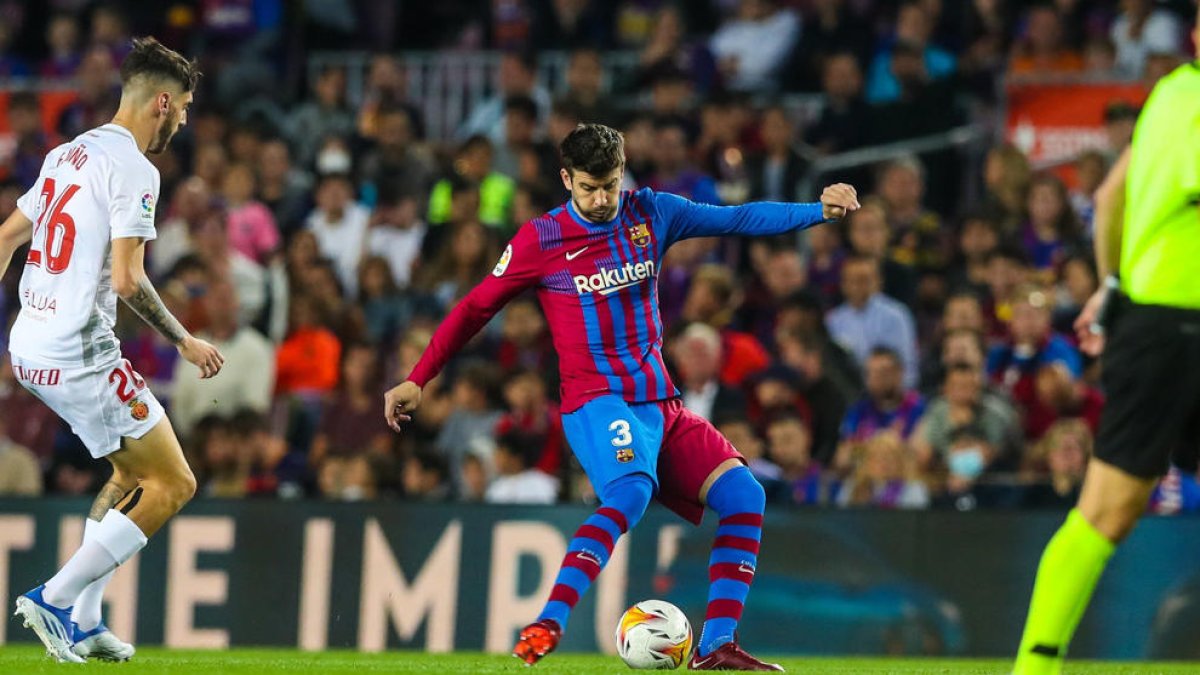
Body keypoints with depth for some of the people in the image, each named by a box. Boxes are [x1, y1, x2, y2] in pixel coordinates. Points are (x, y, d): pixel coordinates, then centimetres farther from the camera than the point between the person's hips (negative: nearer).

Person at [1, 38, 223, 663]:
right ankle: (55, 599, -7)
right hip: (80, 354, -10)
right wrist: (185, 342, -9)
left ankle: (83, 620, 18)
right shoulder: (133, 169, -13)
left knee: (133, 470, 23)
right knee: (172, 484, -3)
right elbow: (127, 280, -20)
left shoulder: (70, 153, 14)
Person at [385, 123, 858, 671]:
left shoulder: (650, 214, 7)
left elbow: (738, 218, 10)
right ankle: (546, 627, -43)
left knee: (744, 496, -6)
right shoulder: (540, 240, -3)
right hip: (597, 403, -6)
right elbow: (475, 308, 5)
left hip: (660, 403, 6)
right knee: (631, 491, -35)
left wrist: (819, 210, -1)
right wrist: (417, 380, 5)